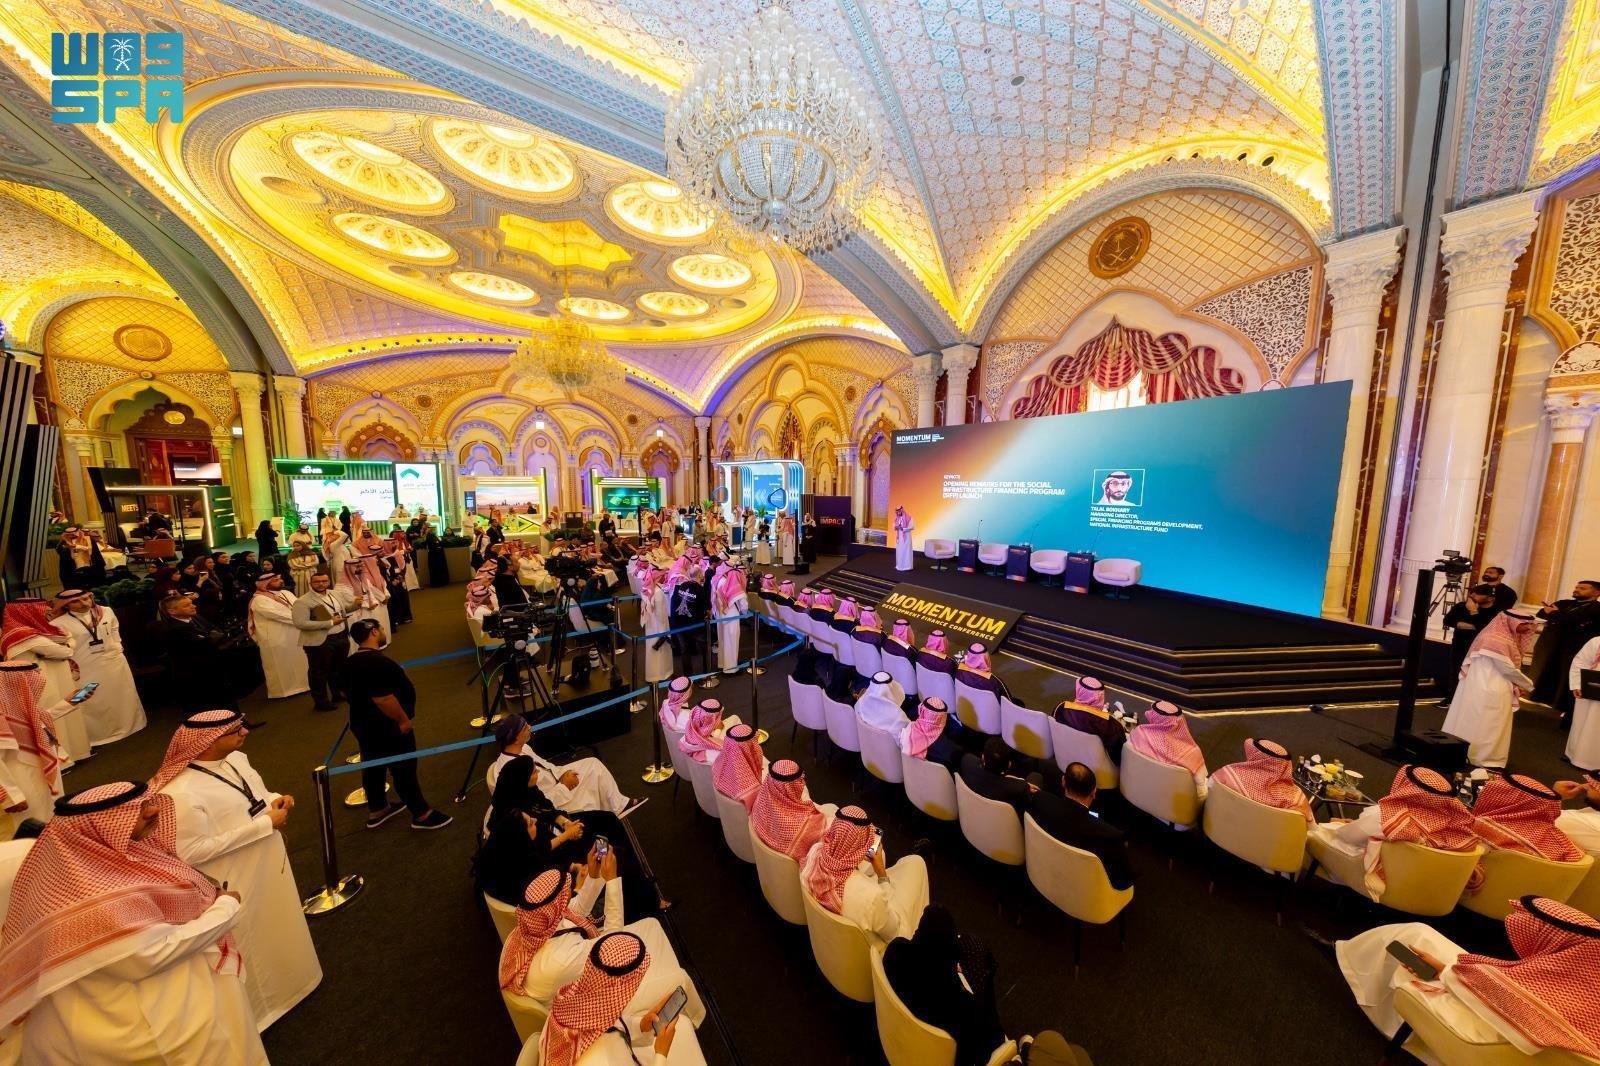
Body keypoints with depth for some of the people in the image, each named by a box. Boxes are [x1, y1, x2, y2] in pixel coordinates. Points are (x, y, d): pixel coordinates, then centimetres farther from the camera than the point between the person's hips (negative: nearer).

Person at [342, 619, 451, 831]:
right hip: (386, 727, -10)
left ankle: (377, 810, 38)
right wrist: (403, 720, -19)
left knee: (373, 765, 21)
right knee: (404, 769, 1)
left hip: (363, 723, 10)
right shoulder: (377, 662, -29)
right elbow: (383, 699, -30)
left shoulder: (351, 663, 4)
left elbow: (355, 692, 17)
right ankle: (421, 814, 12)